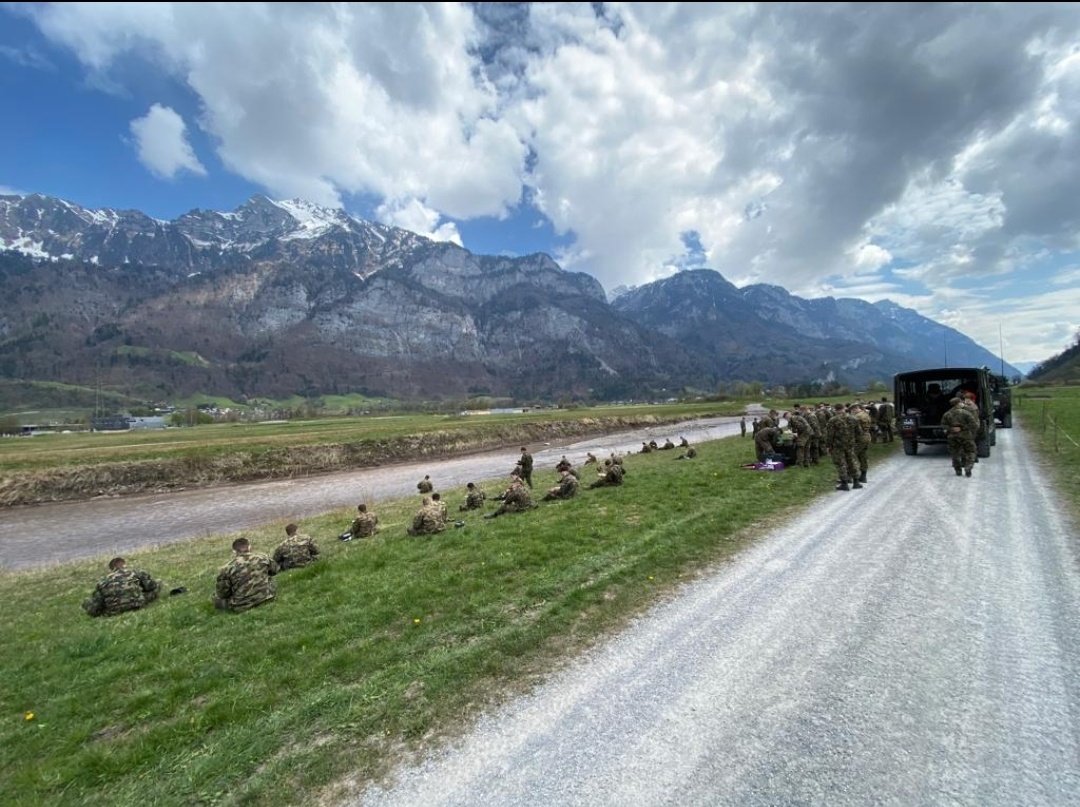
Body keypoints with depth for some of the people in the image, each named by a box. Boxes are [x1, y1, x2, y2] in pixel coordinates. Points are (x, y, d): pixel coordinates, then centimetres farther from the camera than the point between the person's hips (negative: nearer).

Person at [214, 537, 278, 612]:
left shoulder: (227, 568, -14)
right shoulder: (262, 557, -8)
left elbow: (222, 593, -7)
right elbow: (274, 570, 9)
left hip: (243, 606, -1)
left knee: (217, 600, 21)